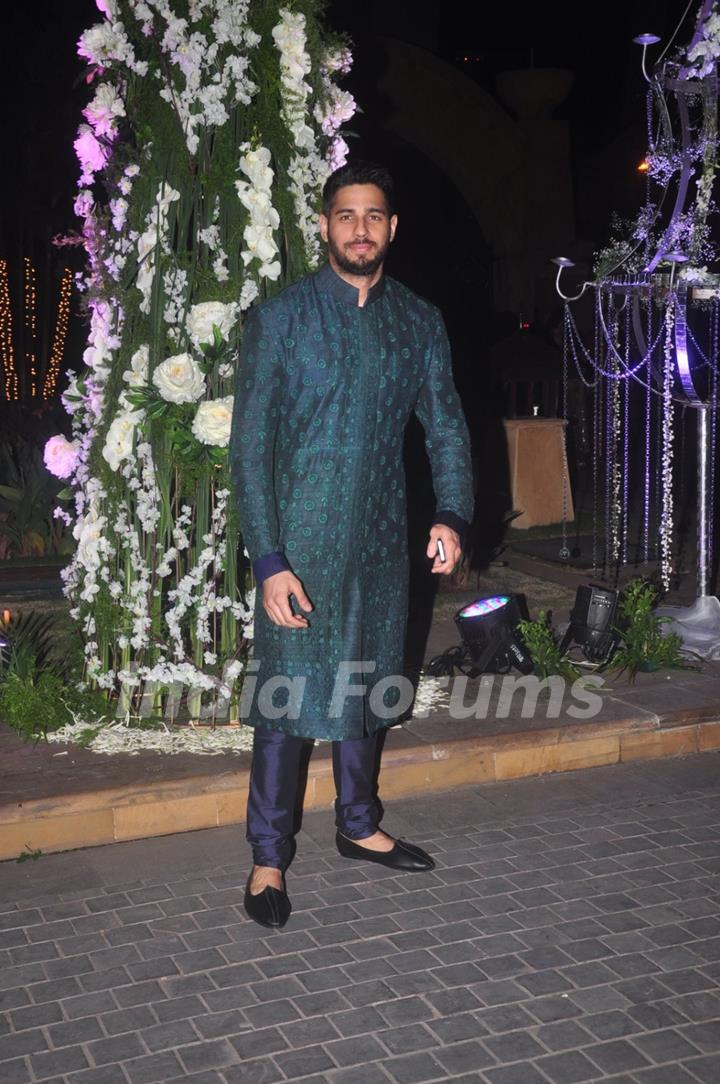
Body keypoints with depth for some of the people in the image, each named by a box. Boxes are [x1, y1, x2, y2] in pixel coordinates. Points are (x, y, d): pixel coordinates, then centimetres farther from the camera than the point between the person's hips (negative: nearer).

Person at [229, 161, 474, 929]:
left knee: (364, 685, 16)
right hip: (302, 542, -4)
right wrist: (268, 561, -16)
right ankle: (269, 857, 14)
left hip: (383, 541, 4)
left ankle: (358, 825, 33)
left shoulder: (420, 322, 7)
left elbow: (446, 427, 9)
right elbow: (249, 444, -9)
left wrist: (452, 515, -9)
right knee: (289, 691, 0)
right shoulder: (280, 317, -6)